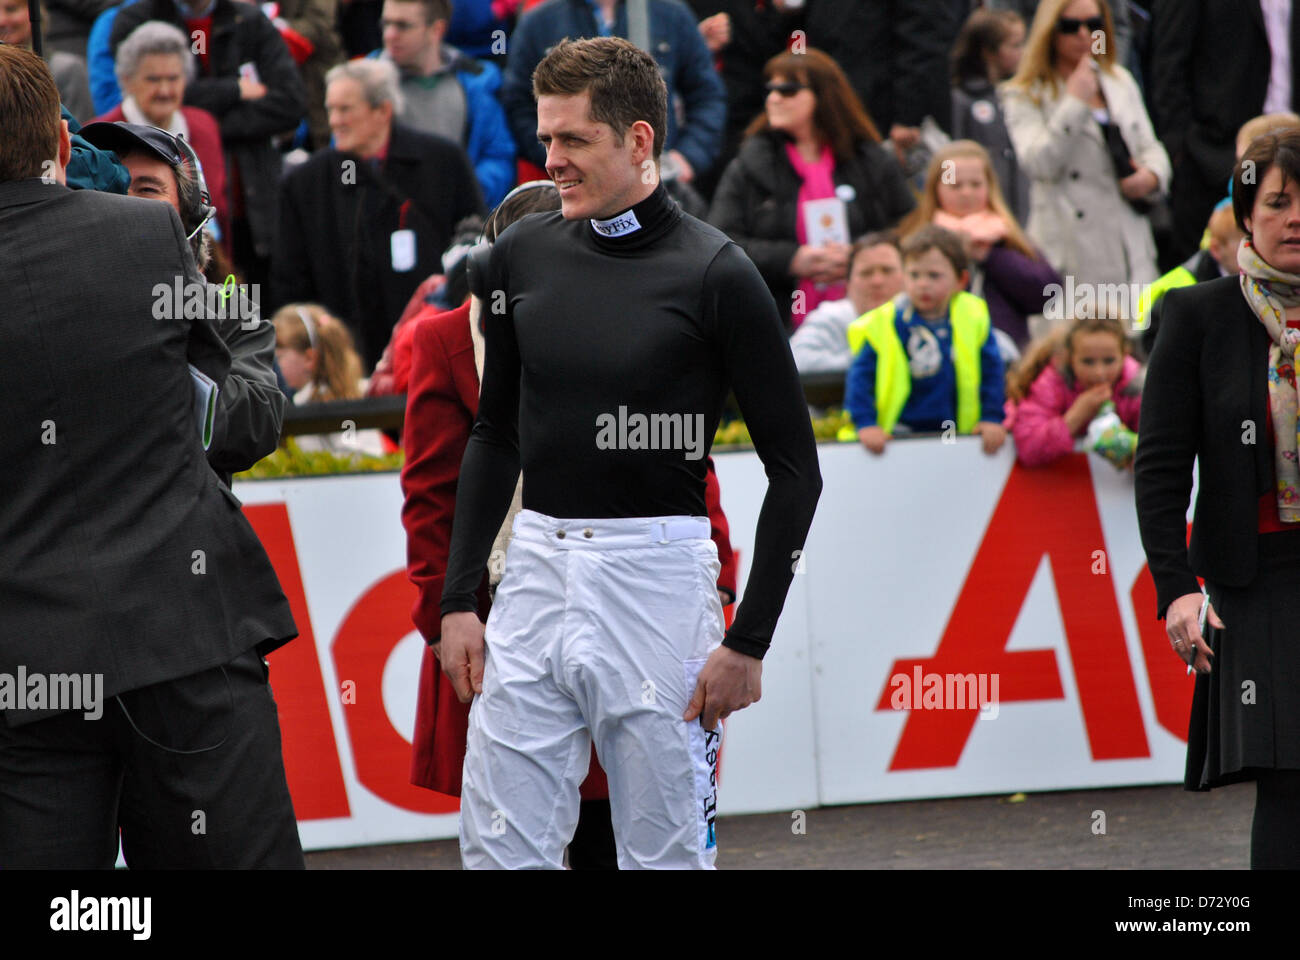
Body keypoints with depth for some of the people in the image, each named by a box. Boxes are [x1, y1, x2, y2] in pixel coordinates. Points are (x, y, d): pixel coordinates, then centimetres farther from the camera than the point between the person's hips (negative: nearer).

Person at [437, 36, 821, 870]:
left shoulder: (715, 274, -9)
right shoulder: (523, 256, 6)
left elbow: (794, 466, -6)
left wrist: (750, 642, -10)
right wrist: (460, 598, 11)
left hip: (657, 581, -5)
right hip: (538, 575, 5)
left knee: (666, 855, 3)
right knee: (500, 848, 3)